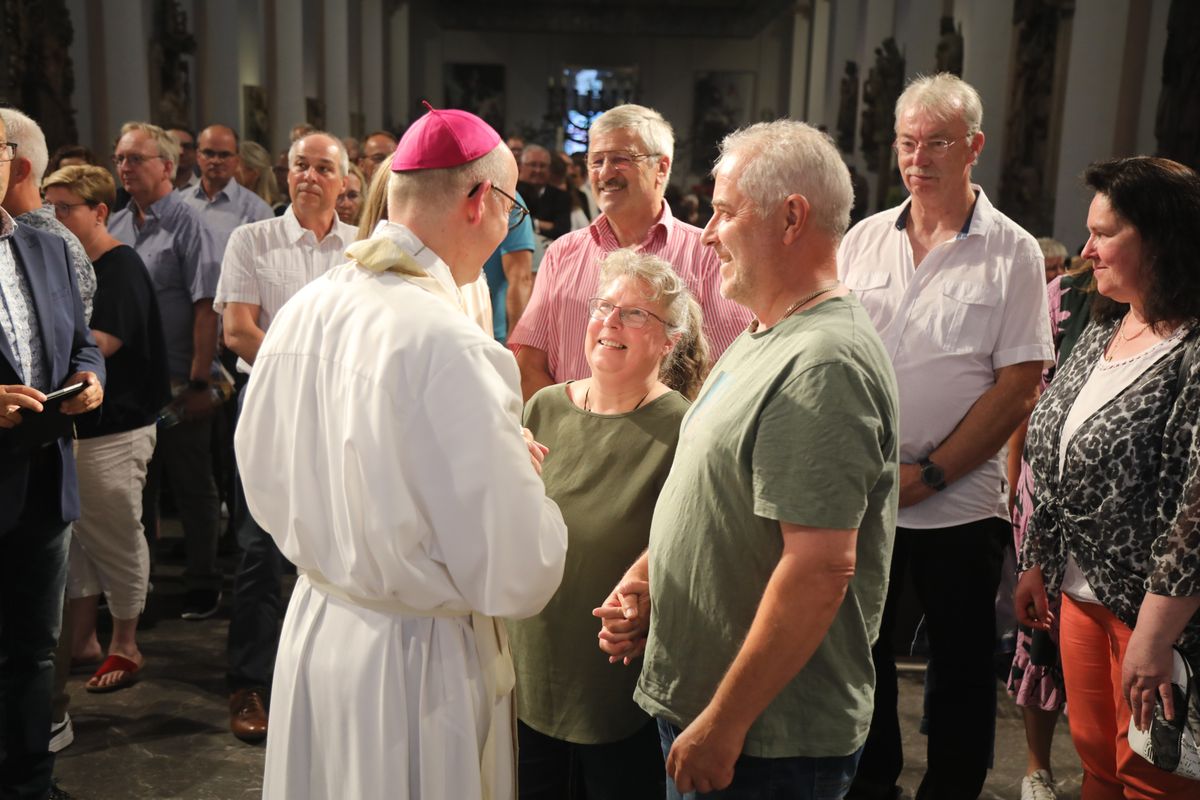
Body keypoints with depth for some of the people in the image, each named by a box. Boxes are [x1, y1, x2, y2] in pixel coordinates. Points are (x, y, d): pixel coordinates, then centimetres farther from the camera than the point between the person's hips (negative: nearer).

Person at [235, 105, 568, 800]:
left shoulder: (302, 310, -3)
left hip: (313, 629, 7)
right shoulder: (449, 345, -26)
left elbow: (263, 482, 10)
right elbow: (518, 574, -25)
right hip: (419, 663, -6)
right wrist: (524, 475, -5)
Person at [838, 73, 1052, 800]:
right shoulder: (865, 238, 5)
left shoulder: (1011, 252, -5)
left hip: (959, 503, -3)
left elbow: (1019, 387, -10)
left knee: (961, 666, 11)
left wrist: (925, 476, -14)